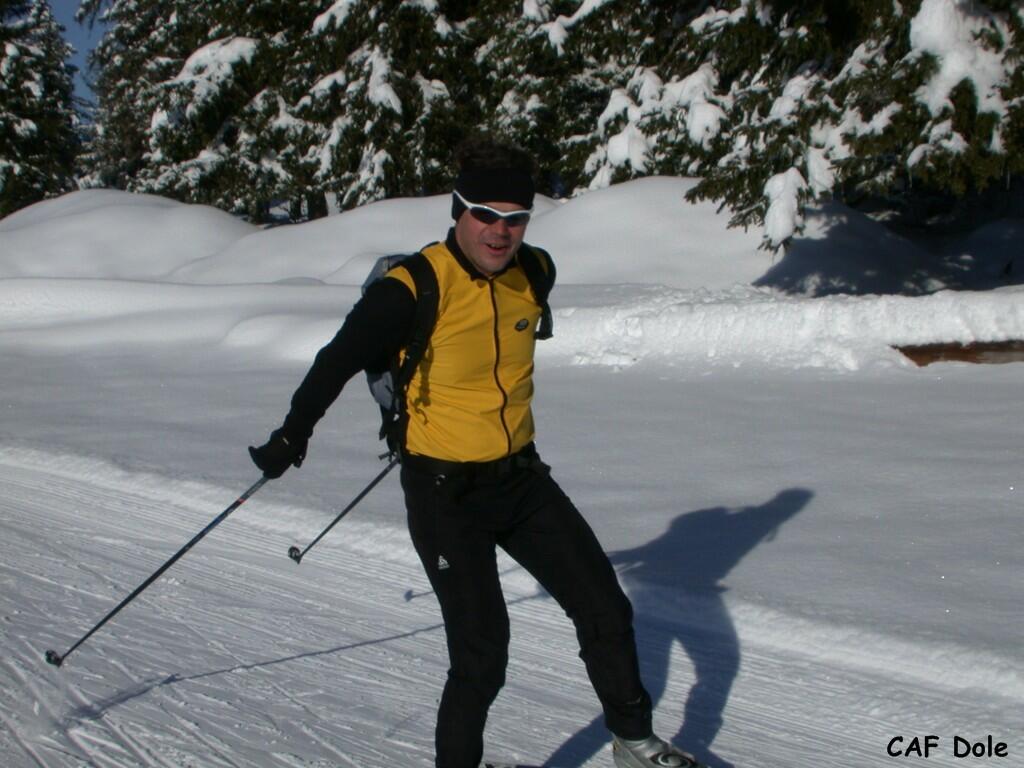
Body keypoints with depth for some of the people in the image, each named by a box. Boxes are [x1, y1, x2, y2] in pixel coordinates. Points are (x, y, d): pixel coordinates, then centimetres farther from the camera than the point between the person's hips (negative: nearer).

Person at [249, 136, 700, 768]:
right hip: (445, 493, -6)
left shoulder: (534, 272, -2)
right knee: (482, 657, -9)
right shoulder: (413, 290, -21)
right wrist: (292, 437, -2)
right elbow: (338, 362, -10)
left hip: (522, 477, 6)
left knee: (607, 611, 10)